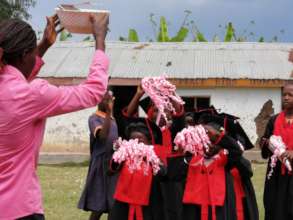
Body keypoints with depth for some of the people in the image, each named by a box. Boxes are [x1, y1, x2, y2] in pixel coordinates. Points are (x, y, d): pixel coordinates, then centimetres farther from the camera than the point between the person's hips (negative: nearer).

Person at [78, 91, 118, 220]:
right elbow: (102, 135, -28)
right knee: (98, 206, -5)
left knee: (113, 204, 8)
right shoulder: (94, 118, -9)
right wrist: (109, 113, -29)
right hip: (101, 164, -7)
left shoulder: (113, 119, 13)